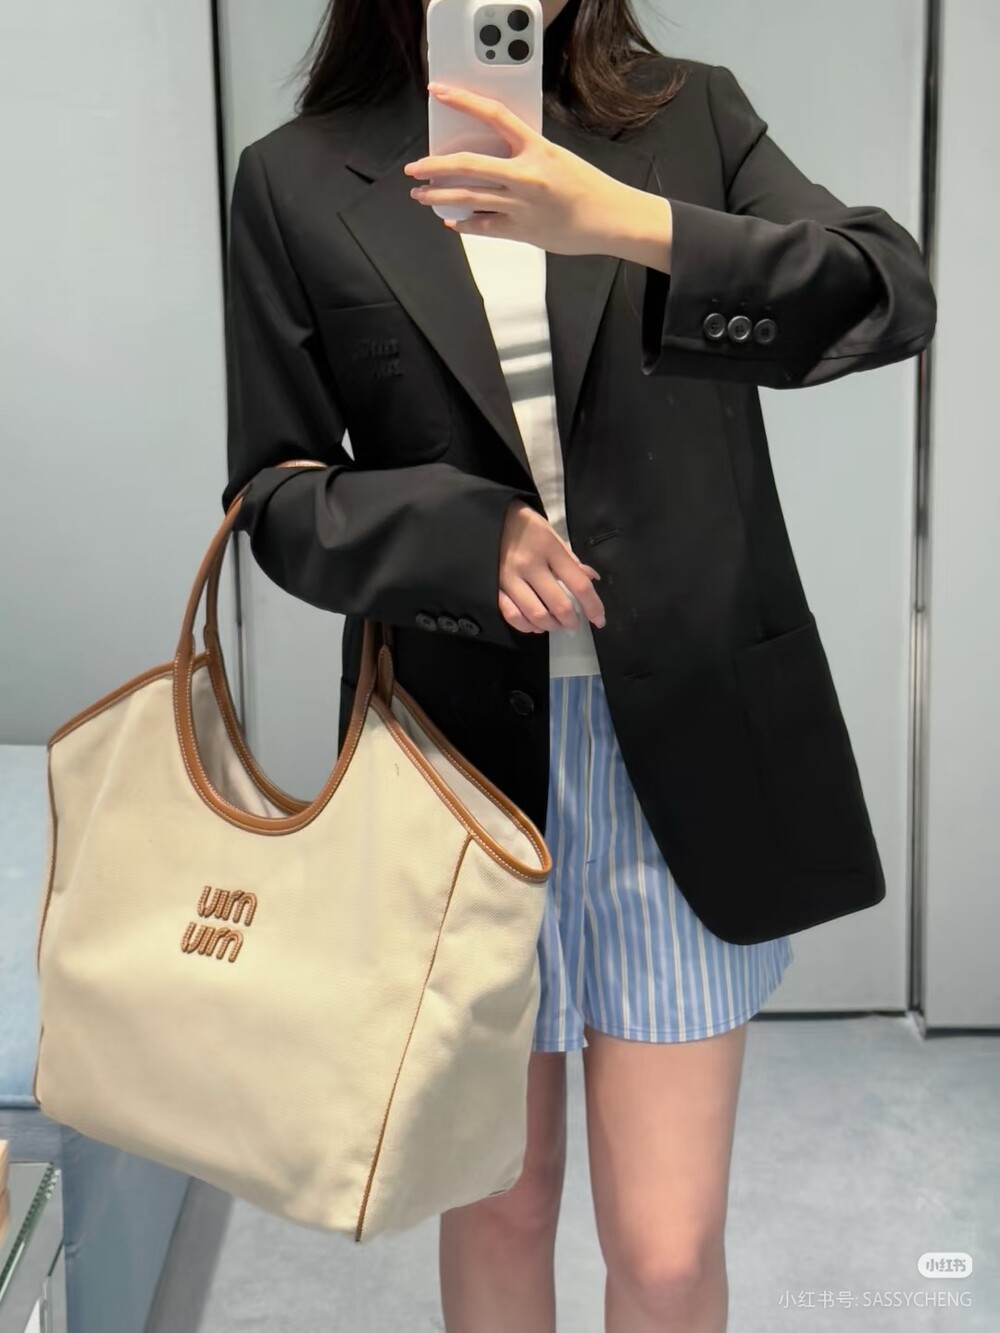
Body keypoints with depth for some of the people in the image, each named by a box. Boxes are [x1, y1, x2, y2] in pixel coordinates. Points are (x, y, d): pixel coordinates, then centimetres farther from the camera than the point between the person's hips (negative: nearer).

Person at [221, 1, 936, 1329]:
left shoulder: (691, 114, 4)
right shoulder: (296, 182, 3)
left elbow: (895, 296, -11)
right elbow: (275, 494, 3)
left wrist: (635, 224, -27)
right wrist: (461, 529, -17)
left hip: (685, 747, 0)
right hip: (463, 748, 1)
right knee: (498, 1210, 17)